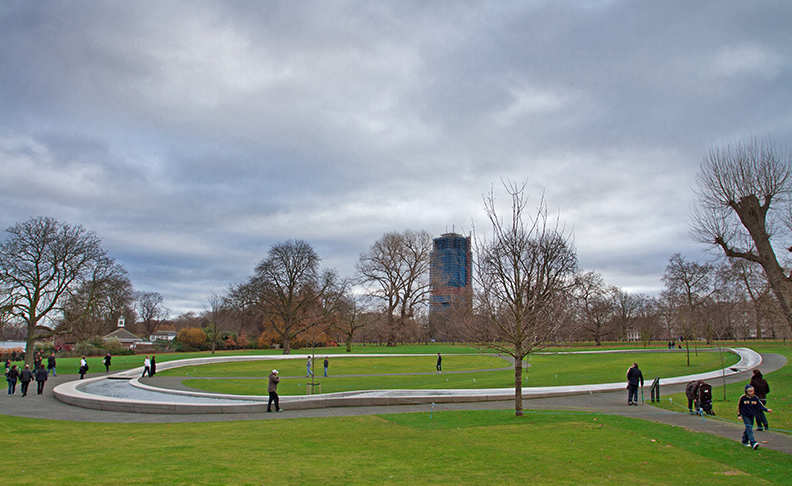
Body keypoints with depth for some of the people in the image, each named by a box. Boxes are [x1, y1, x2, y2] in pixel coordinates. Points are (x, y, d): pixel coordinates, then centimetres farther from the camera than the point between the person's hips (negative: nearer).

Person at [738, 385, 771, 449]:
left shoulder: (755, 398, -1)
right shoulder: (743, 398, -8)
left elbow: (760, 405, -4)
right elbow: (739, 406, 1)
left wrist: (767, 409, -20)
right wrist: (739, 415, 2)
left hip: (752, 416, 4)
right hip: (745, 415, -4)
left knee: (748, 428, 11)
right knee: (749, 428, -13)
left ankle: (744, 441, 26)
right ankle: (753, 443, -21)